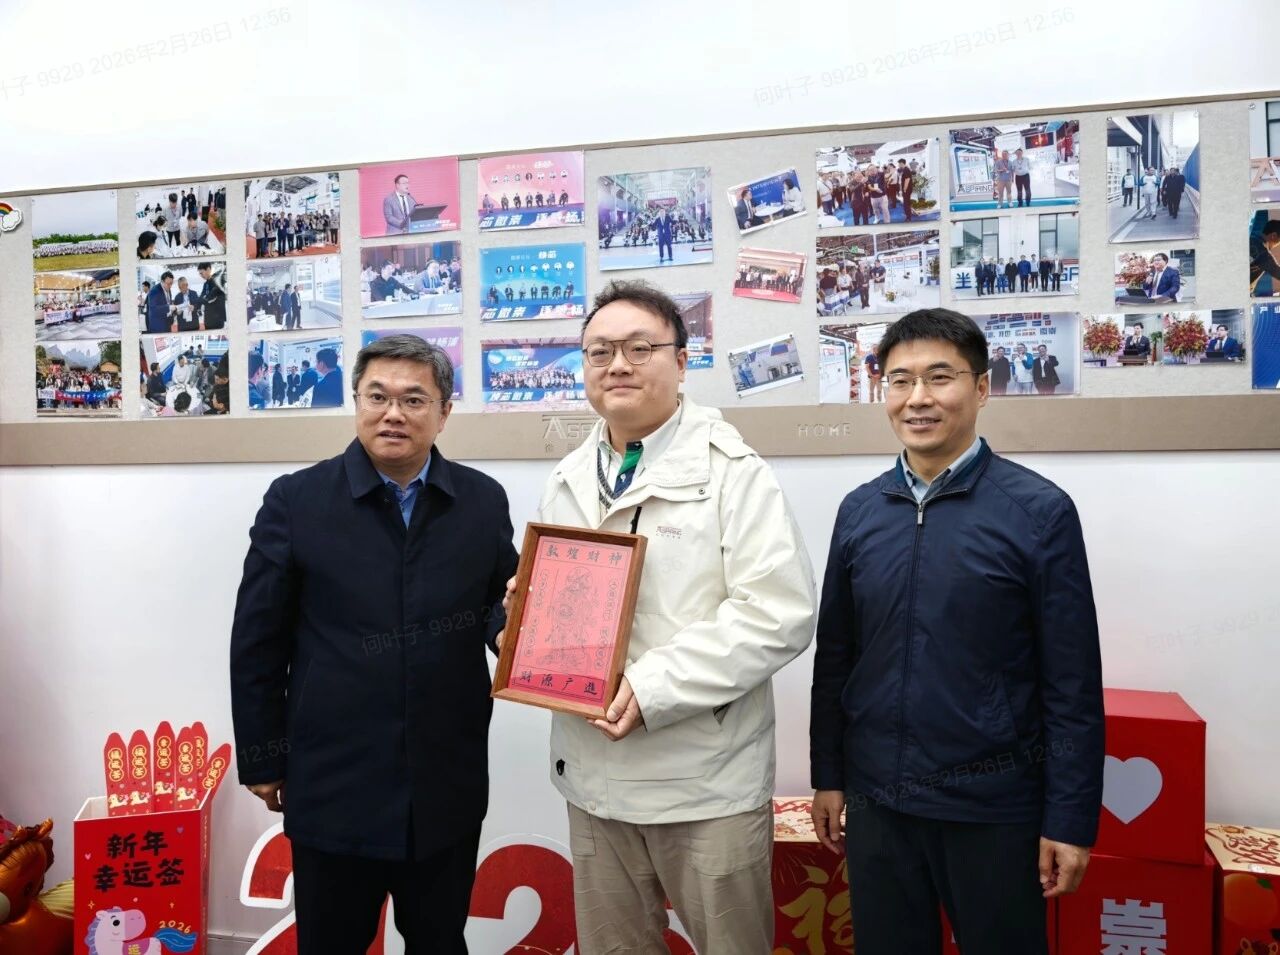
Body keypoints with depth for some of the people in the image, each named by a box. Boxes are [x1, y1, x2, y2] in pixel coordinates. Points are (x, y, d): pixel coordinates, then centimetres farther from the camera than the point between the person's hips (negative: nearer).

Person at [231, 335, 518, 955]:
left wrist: (509, 626, -16)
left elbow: (505, 609, 7)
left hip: (447, 784, 2)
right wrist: (262, 759, 1)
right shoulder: (296, 500, -5)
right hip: (332, 785, -1)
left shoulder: (483, 501, -1)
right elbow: (256, 643, -1)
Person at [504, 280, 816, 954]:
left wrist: (653, 687, -23)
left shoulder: (732, 473, -11)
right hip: (593, 774, 6)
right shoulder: (566, 483, 10)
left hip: (706, 782, -5)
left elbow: (780, 613, -19)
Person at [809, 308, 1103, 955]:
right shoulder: (859, 511, 1)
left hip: (994, 805, -3)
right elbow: (834, 657, 7)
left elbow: (1072, 683, -8)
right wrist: (827, 777, 9)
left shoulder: (1039, 511, -10)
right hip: (876, 801, 4)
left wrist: (1071, 821, -7)